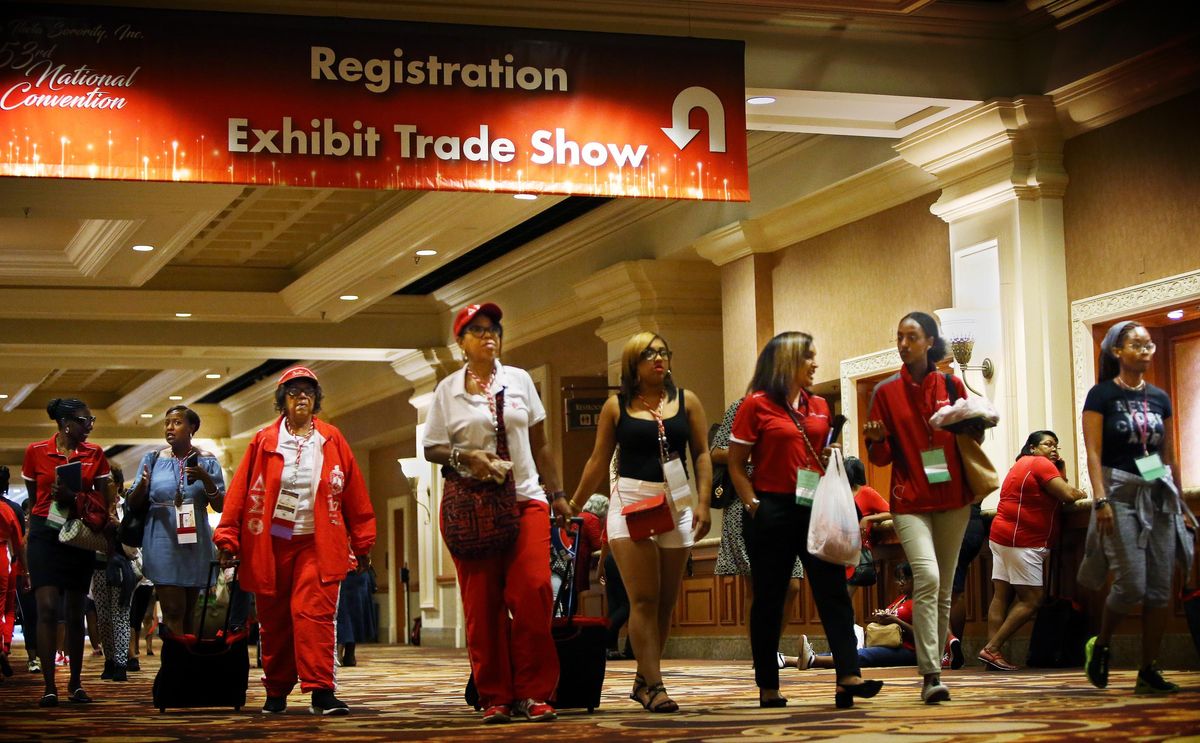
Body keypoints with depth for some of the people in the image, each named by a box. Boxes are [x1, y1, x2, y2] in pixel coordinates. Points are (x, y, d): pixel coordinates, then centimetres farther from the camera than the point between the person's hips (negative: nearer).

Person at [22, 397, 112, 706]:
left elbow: (102, 500, 2)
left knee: (75, 611, 7)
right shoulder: (36, 451, 1)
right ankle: (49, 687, -13)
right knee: (48, 607, -14)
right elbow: (33, 496, 12)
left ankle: (76, 683, 18)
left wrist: (74, 498, -14)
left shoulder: (95, 454, 5)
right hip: (45, 535, -2)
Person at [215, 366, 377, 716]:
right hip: (270, 544, 1)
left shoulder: (332, 441, 7)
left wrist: (362, 543, 6)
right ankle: (276, 692, 19)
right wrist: (228, 537, -3)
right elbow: (239, 491, 3)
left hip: (317, 545, -1)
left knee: (314, 614, -13)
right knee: (274, 620, 7)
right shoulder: (264, 442, 6)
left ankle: (321, 691, -16)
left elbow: (355, 494, 7)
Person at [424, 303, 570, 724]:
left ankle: (532, 693, -7)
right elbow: (432, 449, 6)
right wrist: (466, 457, -13)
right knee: (482, 602, -3)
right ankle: (495, 697, 5)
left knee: (533, 591, -14)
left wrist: (557, 494, 10)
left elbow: (539, 443, 14)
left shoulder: (519, 380, 10)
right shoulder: (448, 390, 6)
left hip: (525, 499, 1)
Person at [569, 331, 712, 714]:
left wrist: (703, 504, -4)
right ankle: (653, 686, -11)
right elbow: (598, 461, 9)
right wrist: (573, 506, 8)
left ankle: (643, 681, 15)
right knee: (643, 599, -10)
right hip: (630, 503, -2)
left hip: (676, 506, 3)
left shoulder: (686, 401, 9)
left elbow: (702, 455, 7)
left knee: (665, 600, 4)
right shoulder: (616, 406, 5)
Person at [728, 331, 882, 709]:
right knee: (769, 599, 3)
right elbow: (736, 465, -2)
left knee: (834, 590, -5)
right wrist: (753, 506, -12)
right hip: (774, 511, -5)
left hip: (814, 508, 5)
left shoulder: (819, 406, 13)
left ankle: (849, 677, -11)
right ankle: (768, 688, 10)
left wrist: (831, 460, 2)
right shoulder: (756, 405, -3)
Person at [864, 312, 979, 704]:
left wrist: (975, 428, -8)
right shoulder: (886, 392, 2)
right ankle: (931, 676, -21)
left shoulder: (952, 386, 6)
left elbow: (971, 438, 14)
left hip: (952, 498, 3)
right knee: (927, 578, -20)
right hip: (910, 502, -3)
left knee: (944, 588, 7)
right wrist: (877, 440, -18)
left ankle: (935, 666, 18)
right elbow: (880, 457, 3)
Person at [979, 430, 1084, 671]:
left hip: (1003, 537, 11)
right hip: (1021, 541, -10)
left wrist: (1060, 471, 11)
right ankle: (992, 649, -12)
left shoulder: (1023, 465, 23)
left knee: (1001, 596, 3)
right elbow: (1069, 495, -14)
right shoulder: (1040, 464, -8)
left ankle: (991, 651, -3)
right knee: (1031, 600, -9)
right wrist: (1080, 493, 5)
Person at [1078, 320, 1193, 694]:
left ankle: (1149, 672, 5)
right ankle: (1099, 646, 13)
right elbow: (1093, 453, -7)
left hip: (1159, 495, 5)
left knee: (1160, 589, 0)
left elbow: (1170, 456, 16)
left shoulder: (1159, 398, 13)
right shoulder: (1102, 395, -2)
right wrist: (1101, 500, -16)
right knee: (1132, 585, -12)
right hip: (1121, 494, -5)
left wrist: (1178, 498, 13)